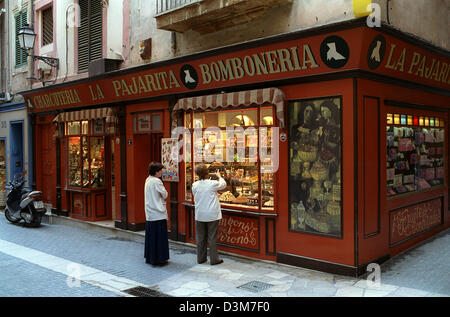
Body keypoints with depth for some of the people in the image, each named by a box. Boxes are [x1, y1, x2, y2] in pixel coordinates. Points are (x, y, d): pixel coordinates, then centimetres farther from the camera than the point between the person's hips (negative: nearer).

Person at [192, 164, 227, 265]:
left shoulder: (195, 185, -5)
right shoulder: (213, 184, -15)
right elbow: (223, 184, 4)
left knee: (200, 238, 13)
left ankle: (200, 258, 22)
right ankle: (214, 259, 10)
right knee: (212, 238, 4)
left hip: (199, 216, 4)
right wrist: (219, 176, 24)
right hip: (212, 215, -3)